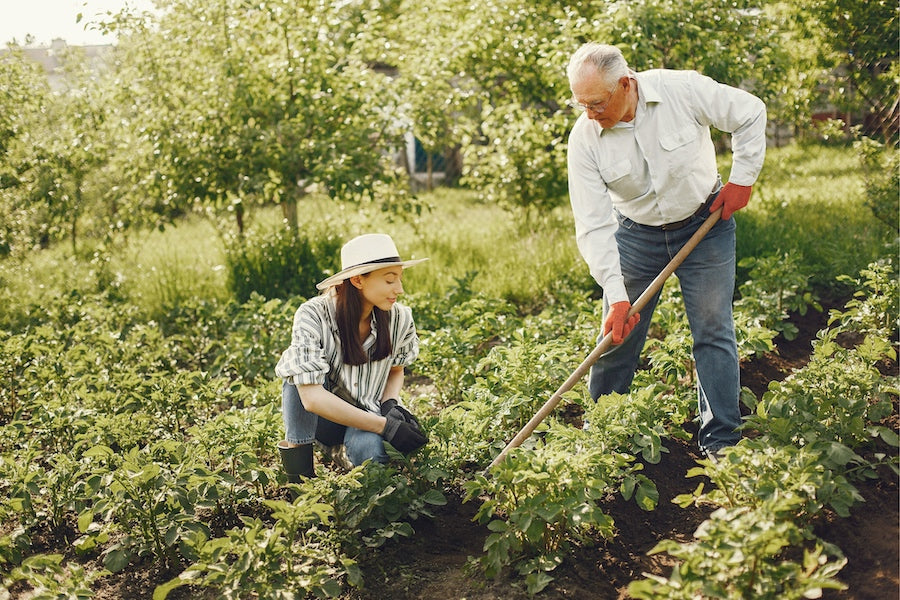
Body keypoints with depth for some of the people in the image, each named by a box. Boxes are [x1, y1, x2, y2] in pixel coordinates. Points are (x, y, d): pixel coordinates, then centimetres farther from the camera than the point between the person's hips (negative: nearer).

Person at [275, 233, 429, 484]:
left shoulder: (399, 318, -12)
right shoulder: (313, 315, -24)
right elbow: (311, 397, -31)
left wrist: (390, 404, -14)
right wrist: (386, 426, -33)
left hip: (366, 417, 2)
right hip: (319, 418, -1)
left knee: (369, 449, -34)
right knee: (298, 363, -30)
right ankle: (298, 471, -19)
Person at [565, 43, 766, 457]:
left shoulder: (683, 90, -23)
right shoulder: (584, 138, -19)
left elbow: (751, 114, -5)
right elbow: (593, 226, -20)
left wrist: (742, 178, -7)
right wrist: (616, 296, -27)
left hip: (705, 224, -1)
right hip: (636, 234, 1)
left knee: (713, 331, -1)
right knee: (617, 337, 3)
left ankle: (720, 443, 10)